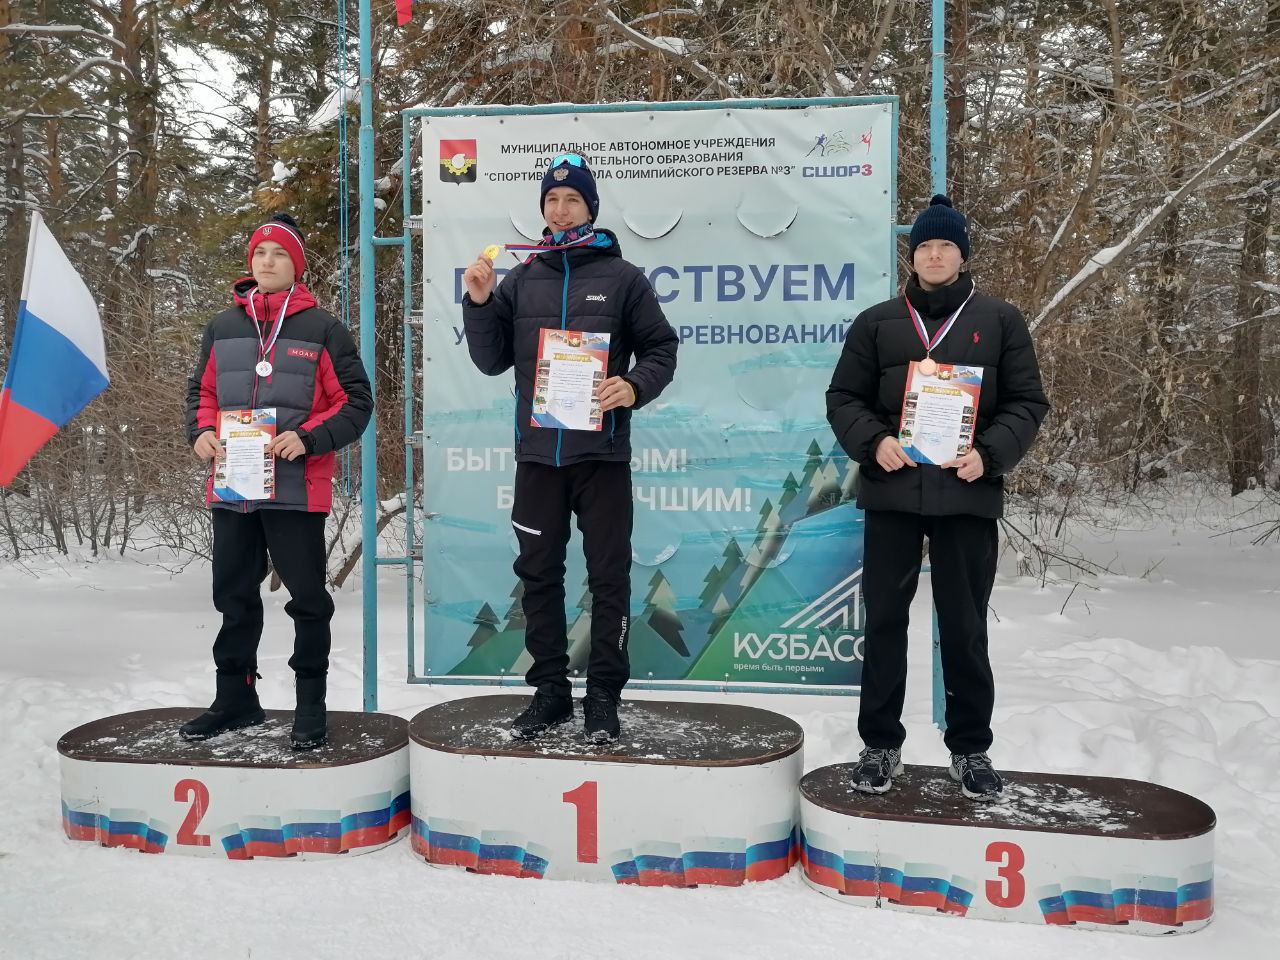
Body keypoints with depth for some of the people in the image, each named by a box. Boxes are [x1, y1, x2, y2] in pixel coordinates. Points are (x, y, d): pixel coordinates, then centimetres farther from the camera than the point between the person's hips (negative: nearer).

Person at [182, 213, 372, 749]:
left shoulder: (321, 329, -2)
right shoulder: (223, 327, 12)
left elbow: (355, 401, -3)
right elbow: (202, 392, 19)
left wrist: (307, 439, -16)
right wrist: (202, 433, -1)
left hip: (296, 489, -5)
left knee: (307, 597, 3)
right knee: (234, 595, 14)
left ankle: (311, 704, 16)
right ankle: (235, 698, 28)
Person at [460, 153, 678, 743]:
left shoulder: (621, 277, 3)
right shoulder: (521, 280, 11)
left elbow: (661, 349, 2)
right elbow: (492, 361, 9)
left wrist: (635, 386, -17)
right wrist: (479, 303, -5)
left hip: (601, 451, -3)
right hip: (537, 452, 3)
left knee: (608, 577, 1)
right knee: (539, 574, 9)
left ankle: (604, 694, 12)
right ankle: (550, 689, 21)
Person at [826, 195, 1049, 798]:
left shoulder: (1000, 321, 7)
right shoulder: (877, 323, 10)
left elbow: (1027, 403, 4)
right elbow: (843, 398, 8)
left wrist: (990, 454, -12)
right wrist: (873, 442, -11)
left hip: (968, 495, -1)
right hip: (891, 493, 1)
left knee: (965, 628, 7)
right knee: (884, 622, 6)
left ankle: (970, 748, 22)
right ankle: (881, 744, 19)